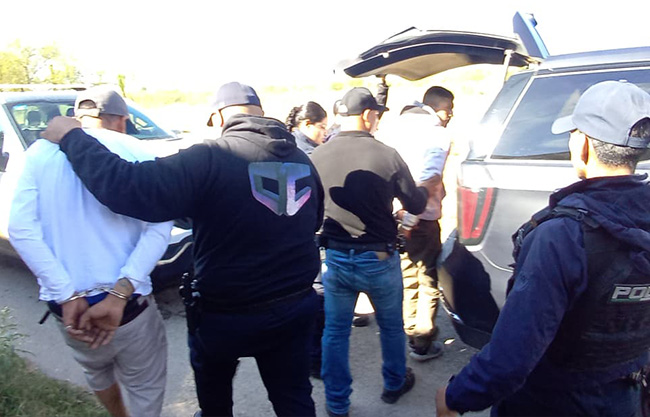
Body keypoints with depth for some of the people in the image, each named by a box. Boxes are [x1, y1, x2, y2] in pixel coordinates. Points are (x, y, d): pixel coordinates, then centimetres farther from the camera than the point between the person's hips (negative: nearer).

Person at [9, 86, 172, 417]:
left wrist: (67, 296, -12)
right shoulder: (135, 153, -4)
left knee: (97, 372, 31)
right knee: (145, 389, 15)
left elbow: (22, 230, -9)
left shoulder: (40, 153, 2)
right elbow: (158, 228, -16)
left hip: (65, 304, 4)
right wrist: (120, 295, -18)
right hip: (127, 304, -3)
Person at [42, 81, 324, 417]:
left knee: (213, 390, 27)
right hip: (297, 307, 5)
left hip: (229, 315, -4)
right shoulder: (302, 160, 2)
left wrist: (72, 137, -12)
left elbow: (130, 189, -26)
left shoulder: (211, 158, -19)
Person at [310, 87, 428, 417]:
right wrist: (426, 189, 18)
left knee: (335, 331, 15)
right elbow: (416, 205, -3)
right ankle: (395, 384, 42)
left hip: (335, 258, 2)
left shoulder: (317, 156, -8)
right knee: (391, 326, 22)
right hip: (378, 257, -1)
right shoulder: (386, 155, -15)